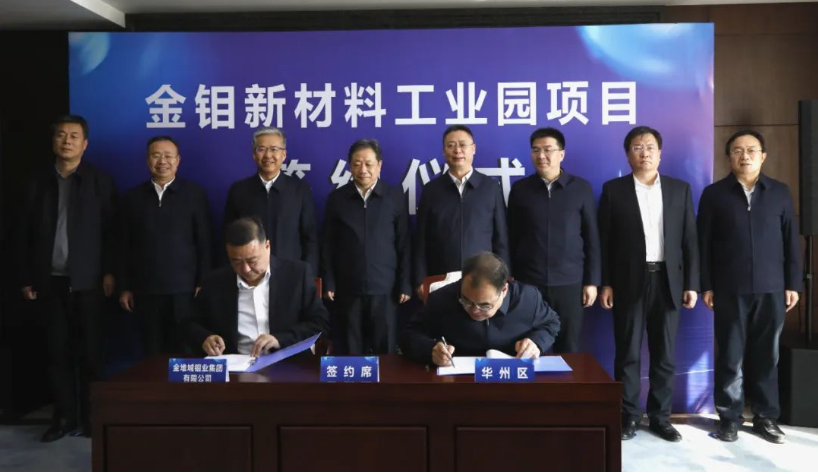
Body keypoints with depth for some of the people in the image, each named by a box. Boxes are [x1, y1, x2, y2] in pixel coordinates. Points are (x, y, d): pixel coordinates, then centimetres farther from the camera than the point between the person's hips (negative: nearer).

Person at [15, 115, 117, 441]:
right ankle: (65, 415, 16)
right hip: (50, 281, 3)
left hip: (87, 280, -2)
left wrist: (109, 272, -9)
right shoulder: (38, 182, 9)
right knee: (57, 351, 6)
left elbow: (110, 230, -2)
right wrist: (25, 278, 4)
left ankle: (91, 415, 13)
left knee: (90, 351, 2)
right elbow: (24, 234, 9)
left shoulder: (100, 182, 2)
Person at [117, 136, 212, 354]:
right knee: (152, 353, 8)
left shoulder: (195, 194, 1)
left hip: (184, 289, -2)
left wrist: (202, 284, -5)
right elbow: (124, 246, 10)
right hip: (145, 290, 2)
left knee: (184, 353, 2)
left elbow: (204, 243, 0)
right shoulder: (132, 197, 8)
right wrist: (125, 287, 7)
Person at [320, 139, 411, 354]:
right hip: (347, 289, 1)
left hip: (385, 288, -1)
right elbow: (327, 245, 6)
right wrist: (328, 283, 1)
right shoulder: (337, 198, 4)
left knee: (385, 351, 6)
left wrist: (405, 284, -2)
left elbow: (404, 244, 2)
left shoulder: (396, 196, 1)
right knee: (348, 352, 8)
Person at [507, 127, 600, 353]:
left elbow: (591, 238, 3)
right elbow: (511, 238, 5)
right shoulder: (520, 189, 2)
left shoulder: (581, 188, 1)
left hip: (570, 283, 0)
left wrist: (591, 281, 1)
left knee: (569, 349, 8)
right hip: (528, 283, 0)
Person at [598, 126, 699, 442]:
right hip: (629, 281, -2)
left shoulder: (680, 189, 8)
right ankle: (628, 416, 14)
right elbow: (604, 241, 0)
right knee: (627, 353, 3)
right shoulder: (613, 190, 2)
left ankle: (660, 416, 20)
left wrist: (691, 284, 1)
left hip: (667, 280, 2)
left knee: (664, 354, 8)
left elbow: (689, 240, 7)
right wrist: (605, 283, -6)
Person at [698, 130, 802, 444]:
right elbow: (704, 244, 0)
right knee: (731, 356, 4)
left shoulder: (780, 192, 7)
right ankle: (730, 417, 15)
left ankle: (766, 416, 21)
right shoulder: (714, 194, 2)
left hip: (771, 289, 2)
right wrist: (706, 285, -4)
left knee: (766, 356, 8)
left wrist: (793, 283, 4)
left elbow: (791, 241, 8)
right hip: (729, 290, -1)